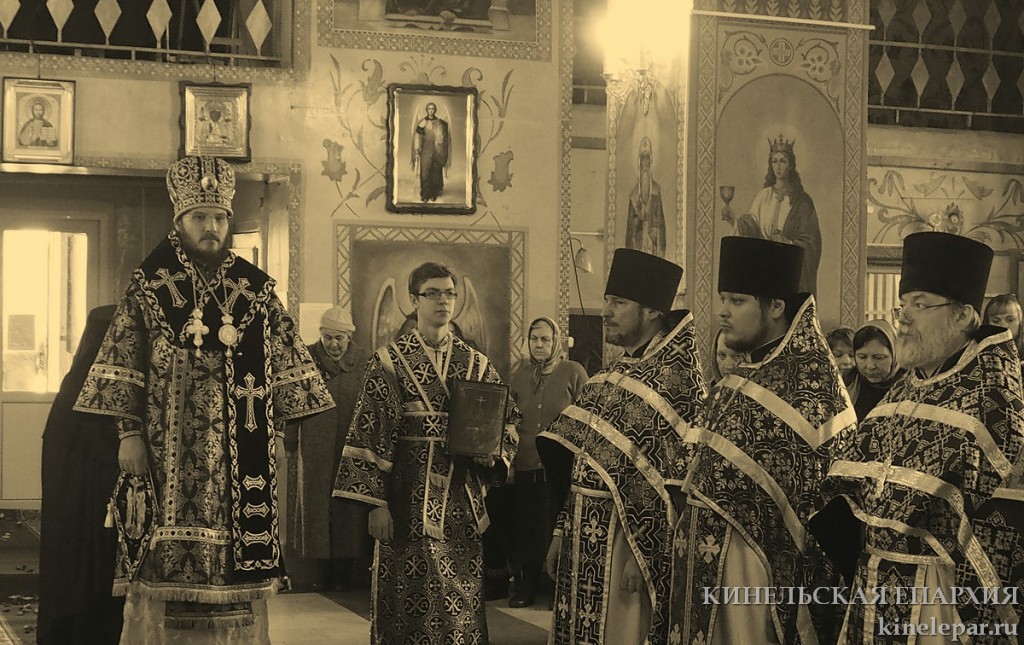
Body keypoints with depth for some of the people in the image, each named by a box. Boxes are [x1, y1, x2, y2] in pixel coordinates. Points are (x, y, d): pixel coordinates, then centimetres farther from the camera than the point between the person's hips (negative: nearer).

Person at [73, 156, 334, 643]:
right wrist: (129, 433, -7)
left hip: (241, 455, 2)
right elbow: (123, 367, 0)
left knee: (236, 569, 2)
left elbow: (284, 366, 9)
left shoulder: (256, 290, 8)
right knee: (166, 567, -2)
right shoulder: (148, 287, 3)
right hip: (168, 453, -2)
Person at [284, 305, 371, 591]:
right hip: (315, 453, 0)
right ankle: (325, 570, 11)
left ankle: (346, 572, 10)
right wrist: (292, 448, 0)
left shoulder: (365, 363, -1)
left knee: (349, 511, 3)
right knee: (317, 510, 3)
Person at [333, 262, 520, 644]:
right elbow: (369, 433, -5)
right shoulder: (389, 361, -1)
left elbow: (509, 419, 16)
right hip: (410, 500, -3)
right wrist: (376, 502, -10)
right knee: (410, 603, 0)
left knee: (463, 599, 5)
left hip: (462, 499, 3)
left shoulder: (477, 364, 10)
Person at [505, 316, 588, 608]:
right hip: (525, 466, 3)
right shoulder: (520, 374, 9)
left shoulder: (573, 372, -2)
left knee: (557, 528, 0)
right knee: (525, 529, 5)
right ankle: (526, 586, 18)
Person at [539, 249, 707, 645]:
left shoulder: (676, 376, -13)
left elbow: (675, 476, -18)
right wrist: (562, 532, 13)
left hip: (626, 536, -8)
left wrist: (640, 553, -20)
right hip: (584, 537, 8)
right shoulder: (614, 375, 13)